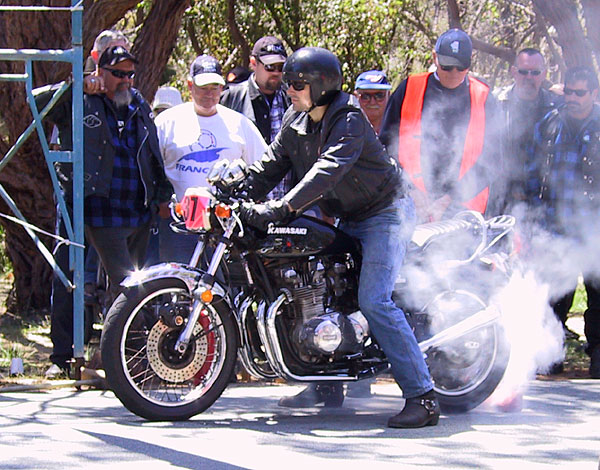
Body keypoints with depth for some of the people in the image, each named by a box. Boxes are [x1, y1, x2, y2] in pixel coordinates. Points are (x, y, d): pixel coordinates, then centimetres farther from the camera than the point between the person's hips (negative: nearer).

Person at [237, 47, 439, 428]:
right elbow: (272, 165, 8)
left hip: (386, 213, -10)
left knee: (373, 300, -22)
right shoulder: (295, 122, 5)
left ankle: (423, 396, -24)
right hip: (349, 220, 10)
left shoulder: (349, 121, -23)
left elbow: (328, 171, -36)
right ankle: (327, 383, 24)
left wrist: (281, 208, -46)